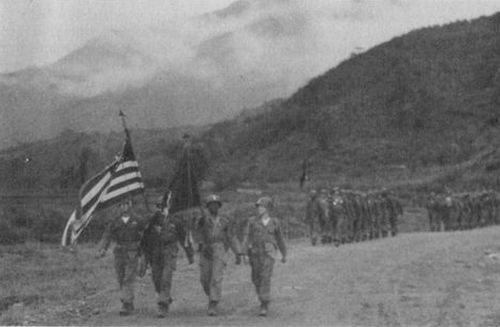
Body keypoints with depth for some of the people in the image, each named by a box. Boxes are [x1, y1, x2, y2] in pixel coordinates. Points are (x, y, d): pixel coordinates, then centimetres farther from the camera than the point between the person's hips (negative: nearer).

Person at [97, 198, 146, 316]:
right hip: (119, 255, 3)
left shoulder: (138, 222, 2)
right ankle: (130, 305, 21)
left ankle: (126, 306, -13)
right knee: (121, 281, 8)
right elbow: (106, 237, 0)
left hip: (132, 255, -3)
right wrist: (102, 249, -16)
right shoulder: (114, 223, 7)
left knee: (128, 281, -12)